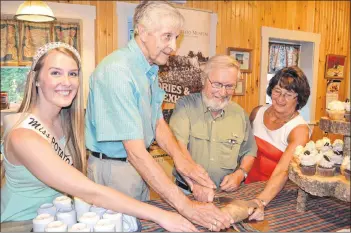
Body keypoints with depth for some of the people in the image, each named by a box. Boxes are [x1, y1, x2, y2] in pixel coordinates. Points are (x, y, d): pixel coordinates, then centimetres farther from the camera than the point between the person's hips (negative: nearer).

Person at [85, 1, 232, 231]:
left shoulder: (150, 69, 2)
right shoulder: (117, 71, -28)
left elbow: (158, 122, 2)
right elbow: (135, 152, -32)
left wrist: (180, 157, -17)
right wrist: (187, 207, -34)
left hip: (139, 166, 8)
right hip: (114, 168, -8)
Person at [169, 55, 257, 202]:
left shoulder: (239, 113, 8)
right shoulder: (186, 105, -4)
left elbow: (249, 152, 17)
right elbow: (178, 145, -17)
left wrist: (240, 173, -2)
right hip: (188, 192, -3)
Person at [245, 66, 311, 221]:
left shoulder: (299, 129, -15)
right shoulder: (257, 112, -3)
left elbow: (283, 171, -28)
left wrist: (261, 201, -42)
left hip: (276, 194, -3)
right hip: (249, 185, 3)